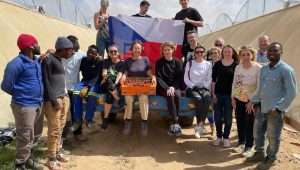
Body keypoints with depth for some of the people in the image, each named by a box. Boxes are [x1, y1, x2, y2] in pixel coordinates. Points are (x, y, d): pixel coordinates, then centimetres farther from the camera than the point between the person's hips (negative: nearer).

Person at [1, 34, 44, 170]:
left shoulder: (36, 61, 8)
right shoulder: (17, 63, -17)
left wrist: (38, 96, 8)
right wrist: (22, 96, -1)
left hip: (38, 104, 8)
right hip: (24, 106, -8)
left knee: (36, 134, 19)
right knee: (25, 137, 3)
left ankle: (26, 157, 39)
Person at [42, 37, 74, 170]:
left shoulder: (59, 60, 17)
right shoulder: (49, 59, -10)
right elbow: (46, 82, -14)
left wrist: (65, 96, 12)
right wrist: (53, 100, -16)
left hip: (64, 98, 9)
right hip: (54, 100, -9)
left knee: (60, 128, 14)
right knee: (54, 130, -3)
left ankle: (57, 152, 27)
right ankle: (51, 159, 8)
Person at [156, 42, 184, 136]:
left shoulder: (178, 62, 7)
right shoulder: (159, 62, 4)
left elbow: (179, 77, 2)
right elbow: (158, 78, -4)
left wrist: (173, 87, -16)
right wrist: (167, 88, -19)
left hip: (175, 87, 1)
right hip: (163, 87, -1)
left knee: (177, 95, -33)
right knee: (170, 96, -33)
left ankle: (174, 123, -28)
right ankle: (176, 122, -33)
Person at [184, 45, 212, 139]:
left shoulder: (208, 64, 12)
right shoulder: (190, 63, 9)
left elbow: (209, 79, 8)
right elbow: (186, 79, 4)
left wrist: (205, 88, -8)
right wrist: (193, 86, -9)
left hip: (204, 88, 1)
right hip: (192, 88, -1)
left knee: (207, 99, -33)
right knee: (199, 99, -34)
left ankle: (200, 125, -26)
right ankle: (200, 124, -26)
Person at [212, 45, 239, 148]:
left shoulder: (236, 65, -1)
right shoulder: (217, 64, 3)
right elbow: (213, 80, 4)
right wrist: (213, 94, -2)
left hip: (230, 94, -1)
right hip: (218, 94, 2)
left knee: (228, 117, 5)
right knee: (217, 117, 7)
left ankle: (226, 137, 20)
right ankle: (219, 136, 23)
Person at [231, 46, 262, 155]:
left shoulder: (258, 68, -14)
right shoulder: (238, 67, 1)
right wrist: (233, 97, 5)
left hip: (251, 100, -4)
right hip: (238, 99, 4)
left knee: (250, 123, 2)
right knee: (239, 121, 13)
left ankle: (248, 145, 18)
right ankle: (241, 141, 33)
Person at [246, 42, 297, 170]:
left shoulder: (286, 70, -12)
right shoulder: (264, 68, 10)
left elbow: (292, 92, -14)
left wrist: (278, 108, -18)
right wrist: (254, 101, 9)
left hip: (275, 110, -7)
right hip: (261, 107, 7)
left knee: (273, 136, 7)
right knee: (257, 132, 17)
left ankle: (270, 159, 27)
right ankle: (259, 153, 37)